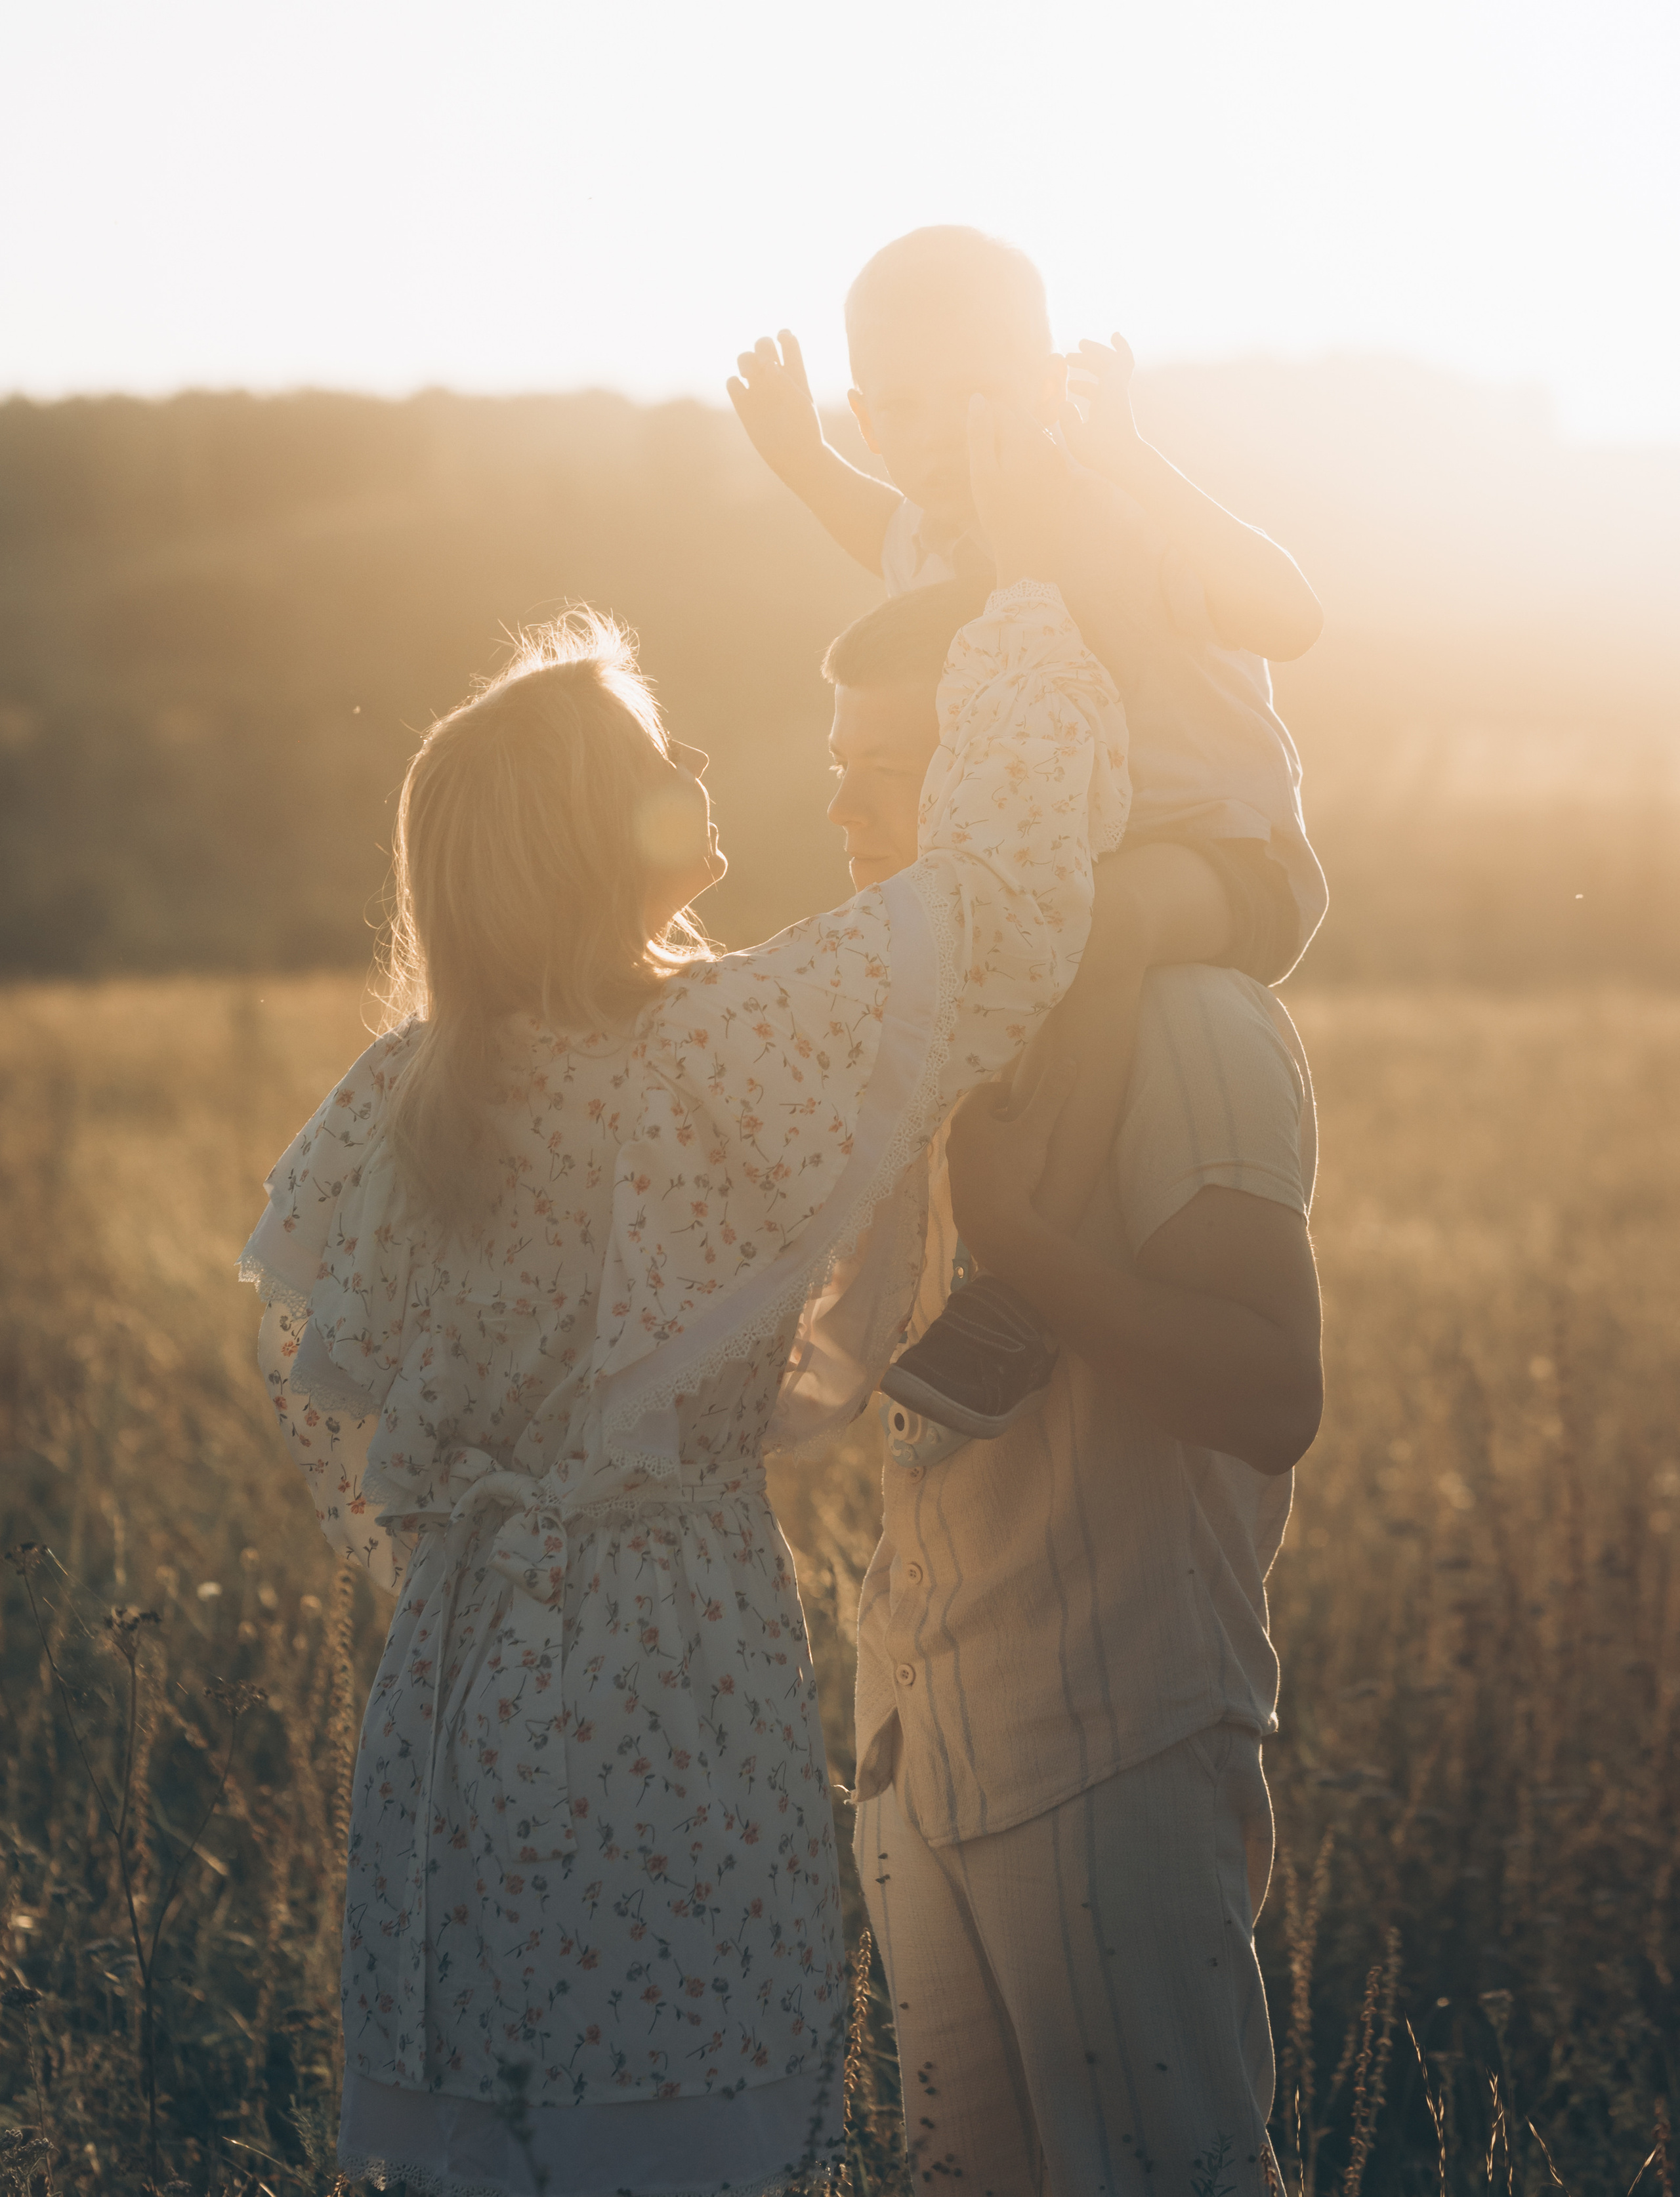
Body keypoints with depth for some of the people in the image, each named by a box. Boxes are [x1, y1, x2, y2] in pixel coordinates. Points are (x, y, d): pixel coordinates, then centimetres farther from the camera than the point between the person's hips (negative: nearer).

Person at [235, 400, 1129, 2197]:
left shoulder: (395, 1099, 3)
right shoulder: (723, 1059, -16)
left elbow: (307, 1371, 15)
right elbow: (1003, 900, -13)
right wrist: (1024, 579, -5)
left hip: (452, 1681, 6)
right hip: (666, 1693, -6)